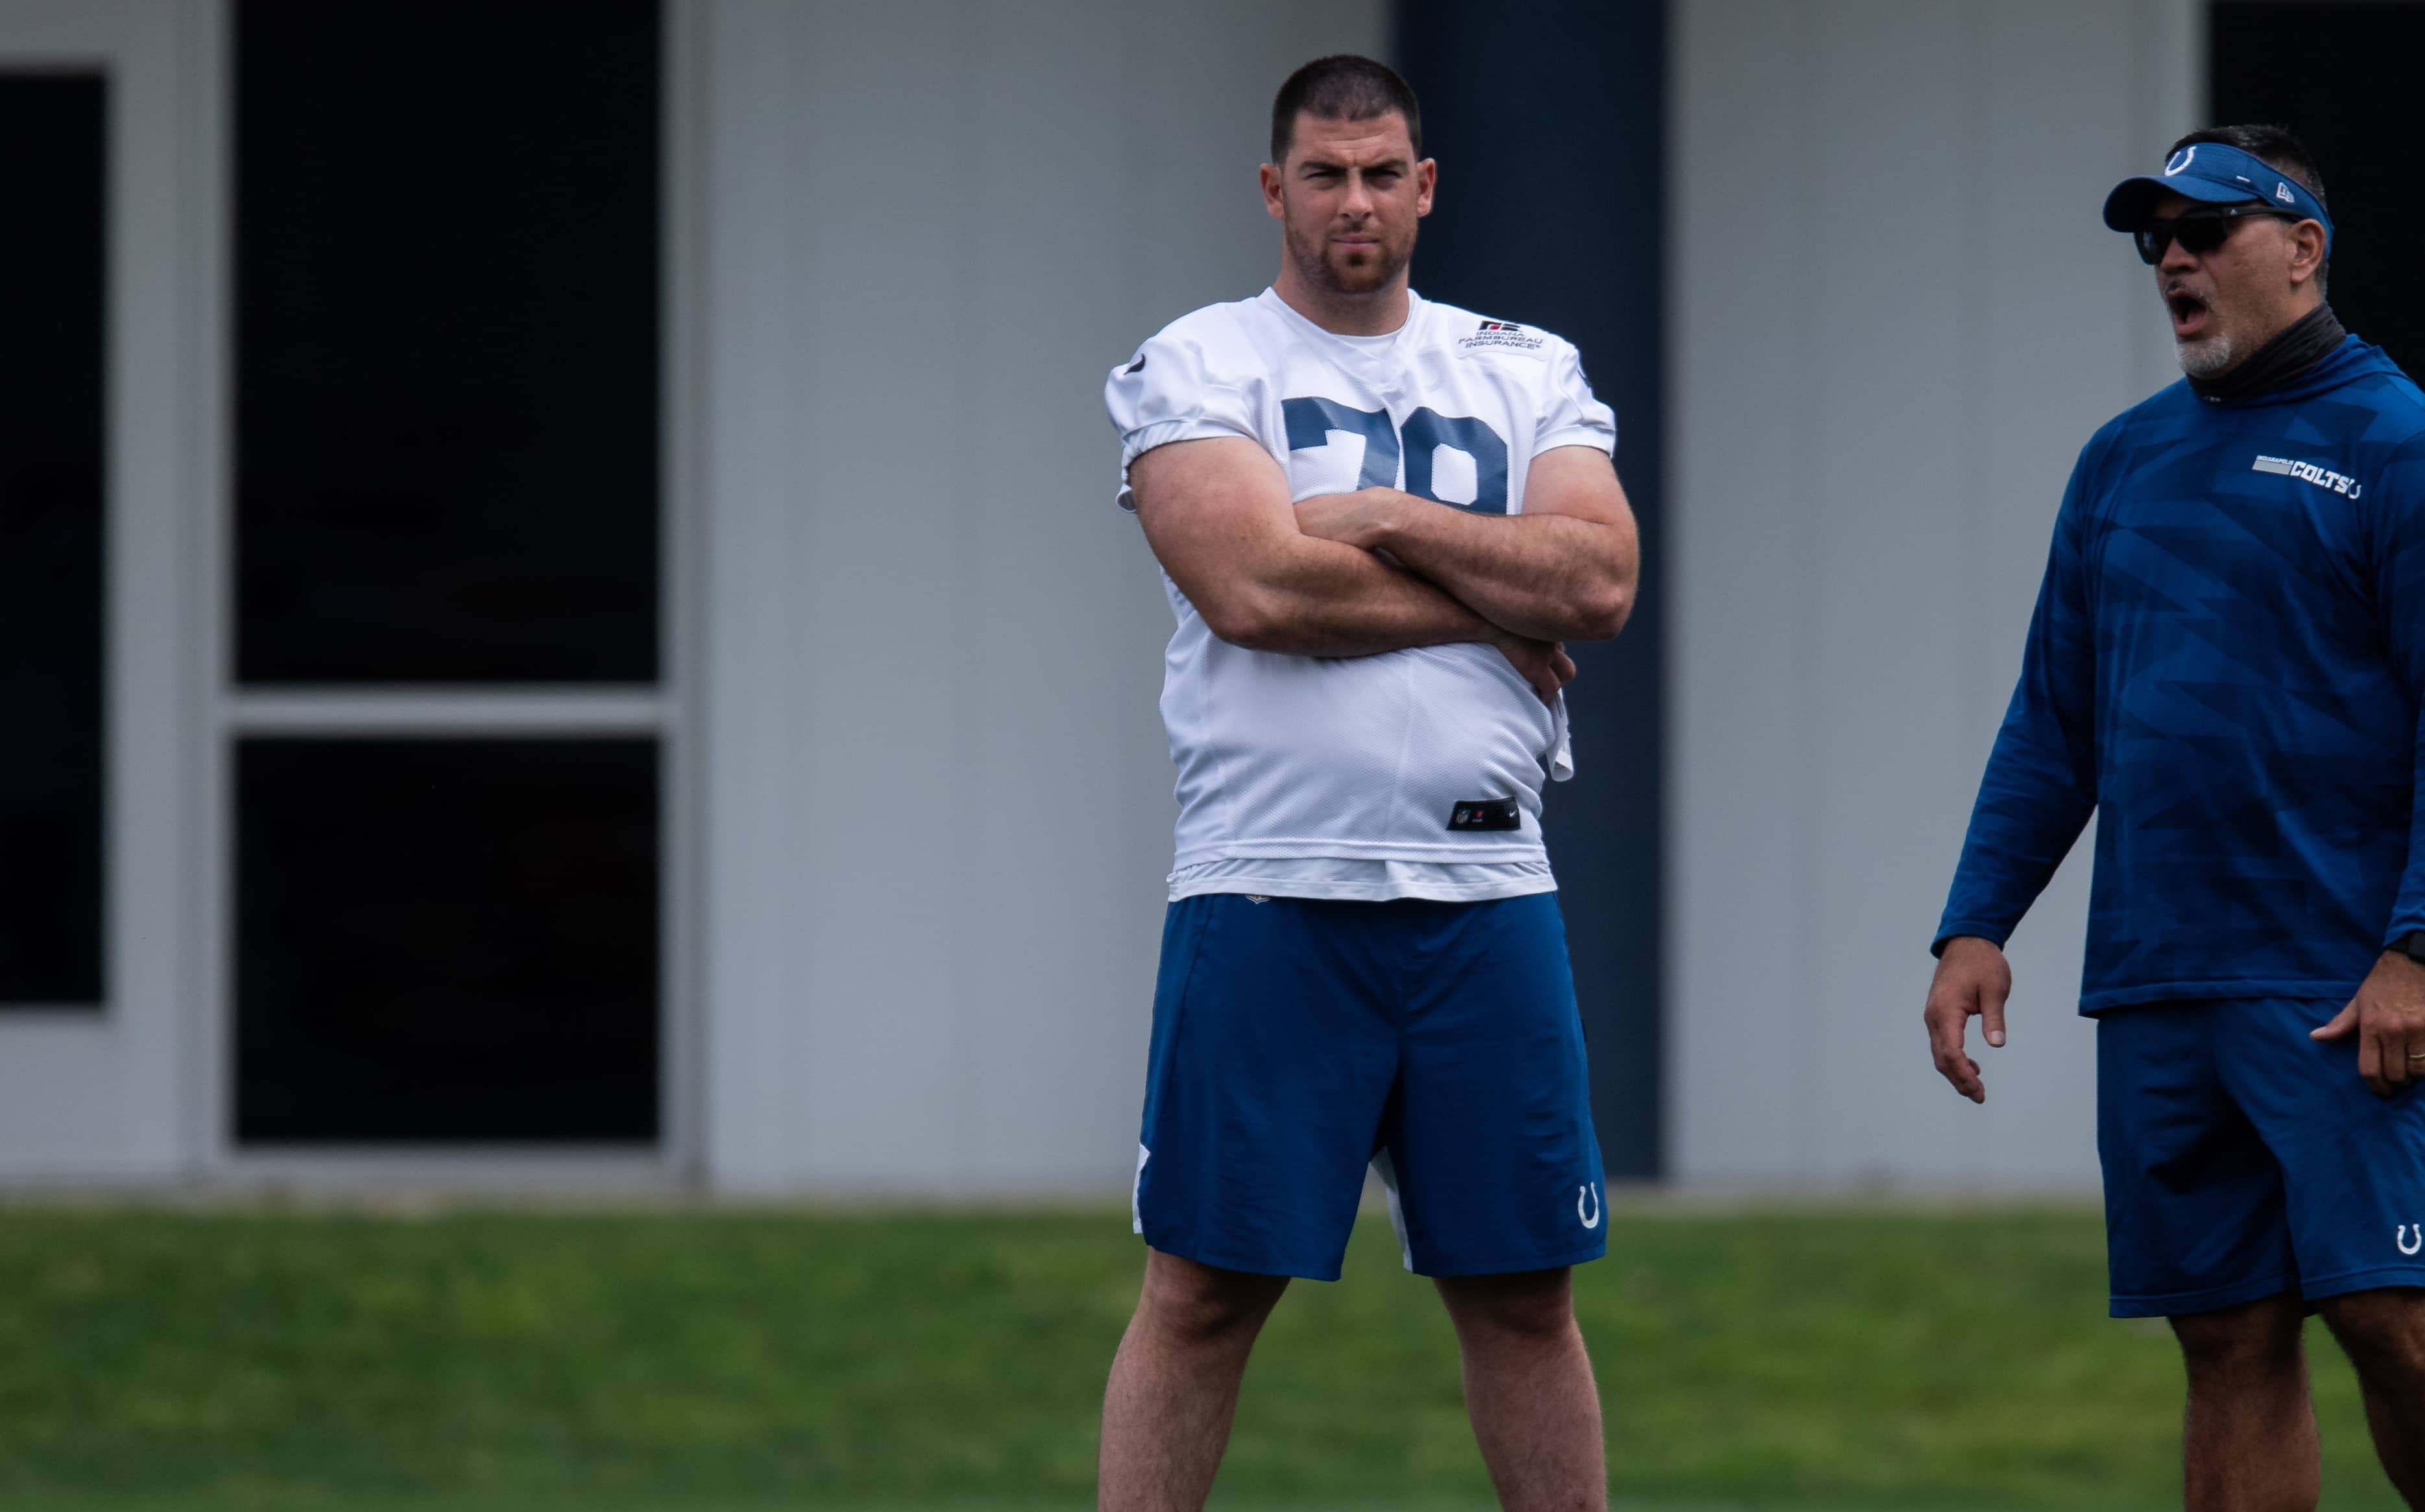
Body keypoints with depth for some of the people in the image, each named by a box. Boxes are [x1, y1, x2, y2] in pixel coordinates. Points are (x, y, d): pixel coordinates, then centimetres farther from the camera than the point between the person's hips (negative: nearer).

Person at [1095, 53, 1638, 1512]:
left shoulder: (1528, 375, 14)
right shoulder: (1194, 368, 2)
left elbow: (1600, 581, -2)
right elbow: (1260, 588, -14)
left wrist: (1384, 519, -8)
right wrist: (1497, 607, -5)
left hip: (1485, 897, 3)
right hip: (1267, 888, -3)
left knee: (1523, 1292, 7)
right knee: (1202, 1289, -2)